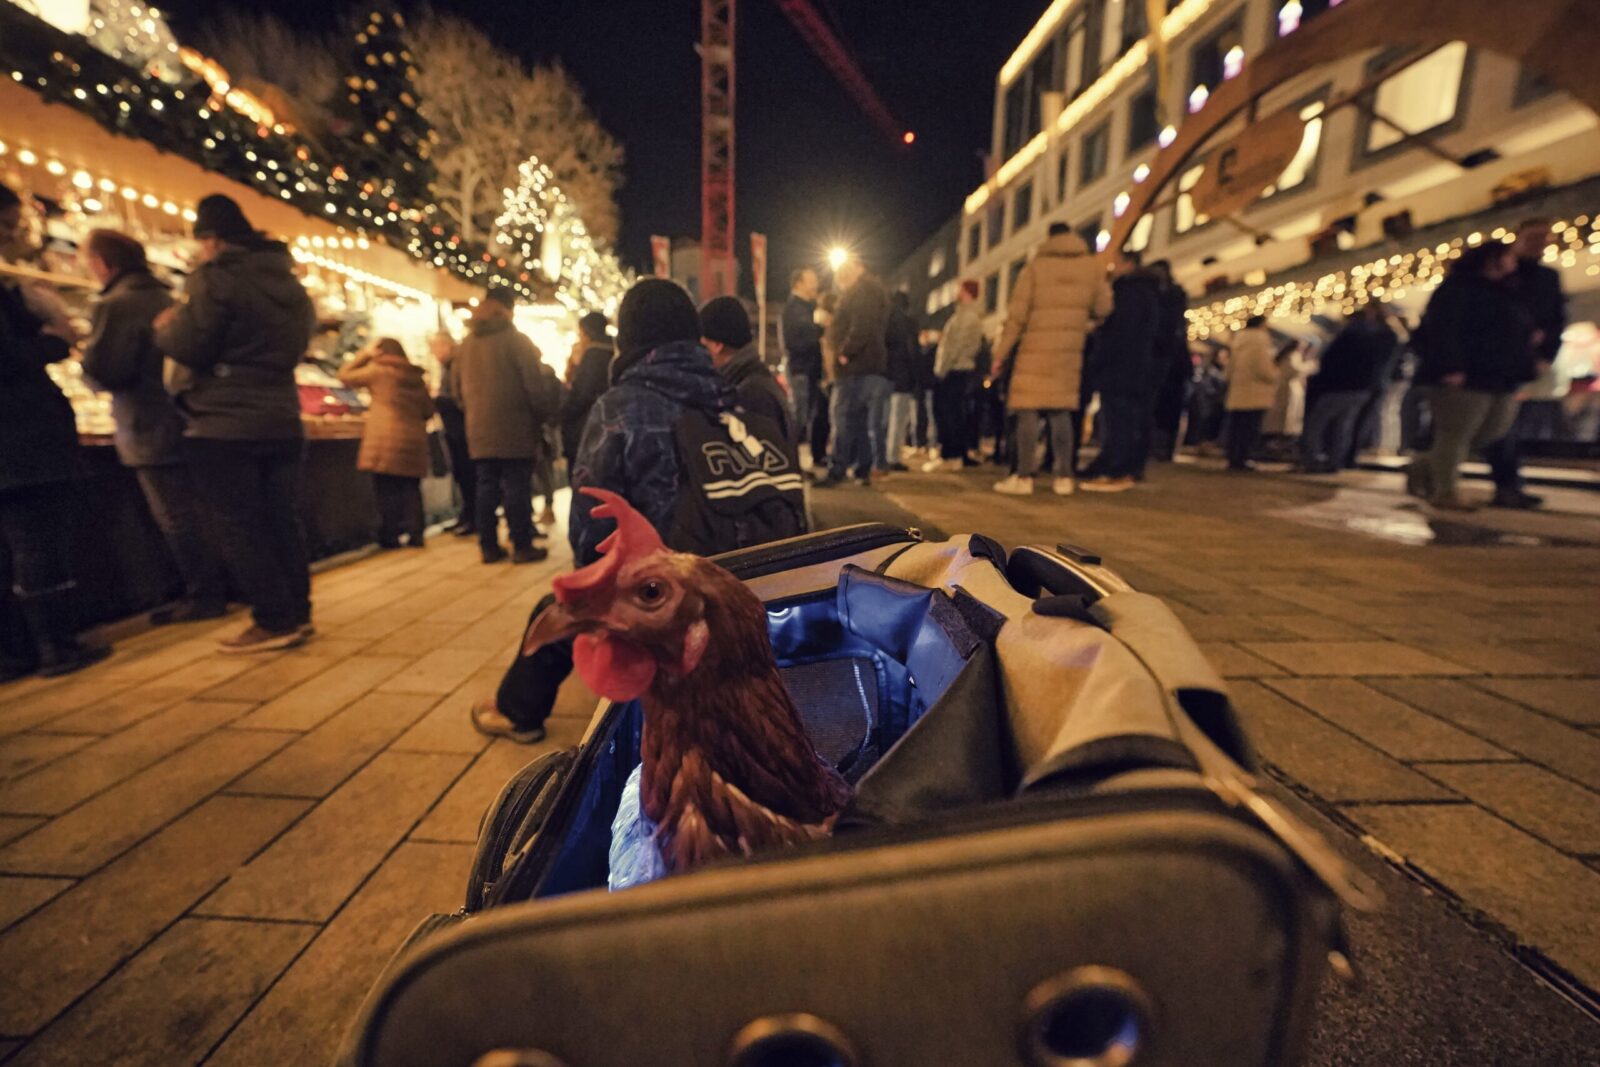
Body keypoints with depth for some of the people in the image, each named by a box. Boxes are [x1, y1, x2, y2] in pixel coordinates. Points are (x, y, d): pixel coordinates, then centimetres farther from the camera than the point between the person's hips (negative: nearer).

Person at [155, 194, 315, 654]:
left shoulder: (217, 276, -9)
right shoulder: (290, 282, 15)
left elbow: (189, 346, -11)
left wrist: (166, 326, 9)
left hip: (226, 424, -7)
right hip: (281, 420, 7)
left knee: (238, 527, -2)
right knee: (281, 521, 9)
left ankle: (275, 622, -2)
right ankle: (298, 613, 12)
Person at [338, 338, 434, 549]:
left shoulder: (378, 370, 0)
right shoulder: (416, 376, 14)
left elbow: (345, 376, 12)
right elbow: (428, 412, 17)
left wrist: (364, 354, 16)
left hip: (387, 439, -4)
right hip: (414, 439, 4)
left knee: (386, 490, 0)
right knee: (410, 488, 8)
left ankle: (390, 536, 1)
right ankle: (415, 535, 4)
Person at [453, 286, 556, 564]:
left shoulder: (467, 343, 11)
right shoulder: (516, 340, -6)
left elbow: (459, 387, 15)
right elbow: (535, 387, -11)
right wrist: (548, 413, 2)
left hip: (479, 431, 5)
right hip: (514, 430, -5)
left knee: (487, 488, 9)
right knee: (517, 488, -2)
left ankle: (489, 546, 14)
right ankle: (522, 546, 2)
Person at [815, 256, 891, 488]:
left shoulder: (862, 291, -6)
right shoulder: (874, 290, 25)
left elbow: (861, 328, -21)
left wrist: (845, 353, -17)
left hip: (857, 367, -10)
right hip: (873, 366, 10)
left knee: (844, 419, -10)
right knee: (864, 421, 9)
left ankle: (837, 472, -10)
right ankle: (863, 471, 12)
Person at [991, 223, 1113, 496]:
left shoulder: (1034, 267, 1)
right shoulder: (1093, 266, 9)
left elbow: (1017, 315, -5)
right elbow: (1103, 309, 7)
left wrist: (1001, 354, -2)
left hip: (1035, 348, -3)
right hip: (1070, 350, 3)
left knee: (1028, 411, -4)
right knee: (1061, 411, 8)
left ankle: (1024, 476, -8)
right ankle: (1064, 476, 5)